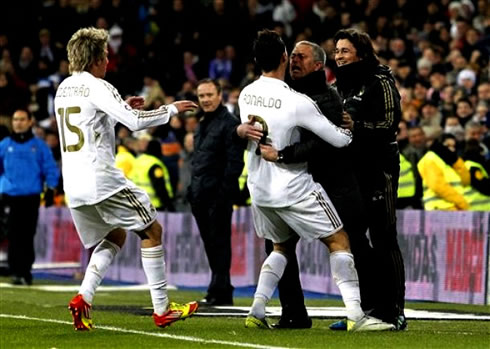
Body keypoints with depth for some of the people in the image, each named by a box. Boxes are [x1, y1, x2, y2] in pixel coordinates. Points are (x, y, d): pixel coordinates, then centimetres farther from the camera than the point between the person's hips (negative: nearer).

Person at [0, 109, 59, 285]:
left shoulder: (39, 146, 5)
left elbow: (50, 169, 7)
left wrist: (50, 190, 0)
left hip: (32, 197, 0)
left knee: (28, 236, 0)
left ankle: (26, 272, 6)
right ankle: (16, 272, -5)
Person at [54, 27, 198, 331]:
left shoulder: (64, 88, 15)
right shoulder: (97, 87, -11)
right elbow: (135, 122, -19)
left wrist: (123, 108, 26)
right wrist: (172, 109, -6)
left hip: (74, 185, 8)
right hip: (102, 180, -8)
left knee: (114, 238, 23)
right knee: (152, 231, 4)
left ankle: (83, 298, 3)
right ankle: (162, 310, 4)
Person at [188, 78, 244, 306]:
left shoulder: (229, 123, -8)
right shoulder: (202, 123, 19)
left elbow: (234, 163, -13)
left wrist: (225, 192, -19)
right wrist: (193, 189, 16)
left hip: (218, 195, -9)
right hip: (201, 194, 9)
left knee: (219, 242, -7)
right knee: (210, 244, 10)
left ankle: (219, 292, -7)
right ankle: (221, 293, 15)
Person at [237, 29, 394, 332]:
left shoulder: (246, 95, -1)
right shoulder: (296, 101, -20)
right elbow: (338, 139, -15)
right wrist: (351, 132, 7)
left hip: (260, 189, 7)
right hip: (293, 189, -7)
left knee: (283, 246, 24)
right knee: (339, 241, 1)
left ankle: (257, 312, 12)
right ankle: (356, 315, -10)